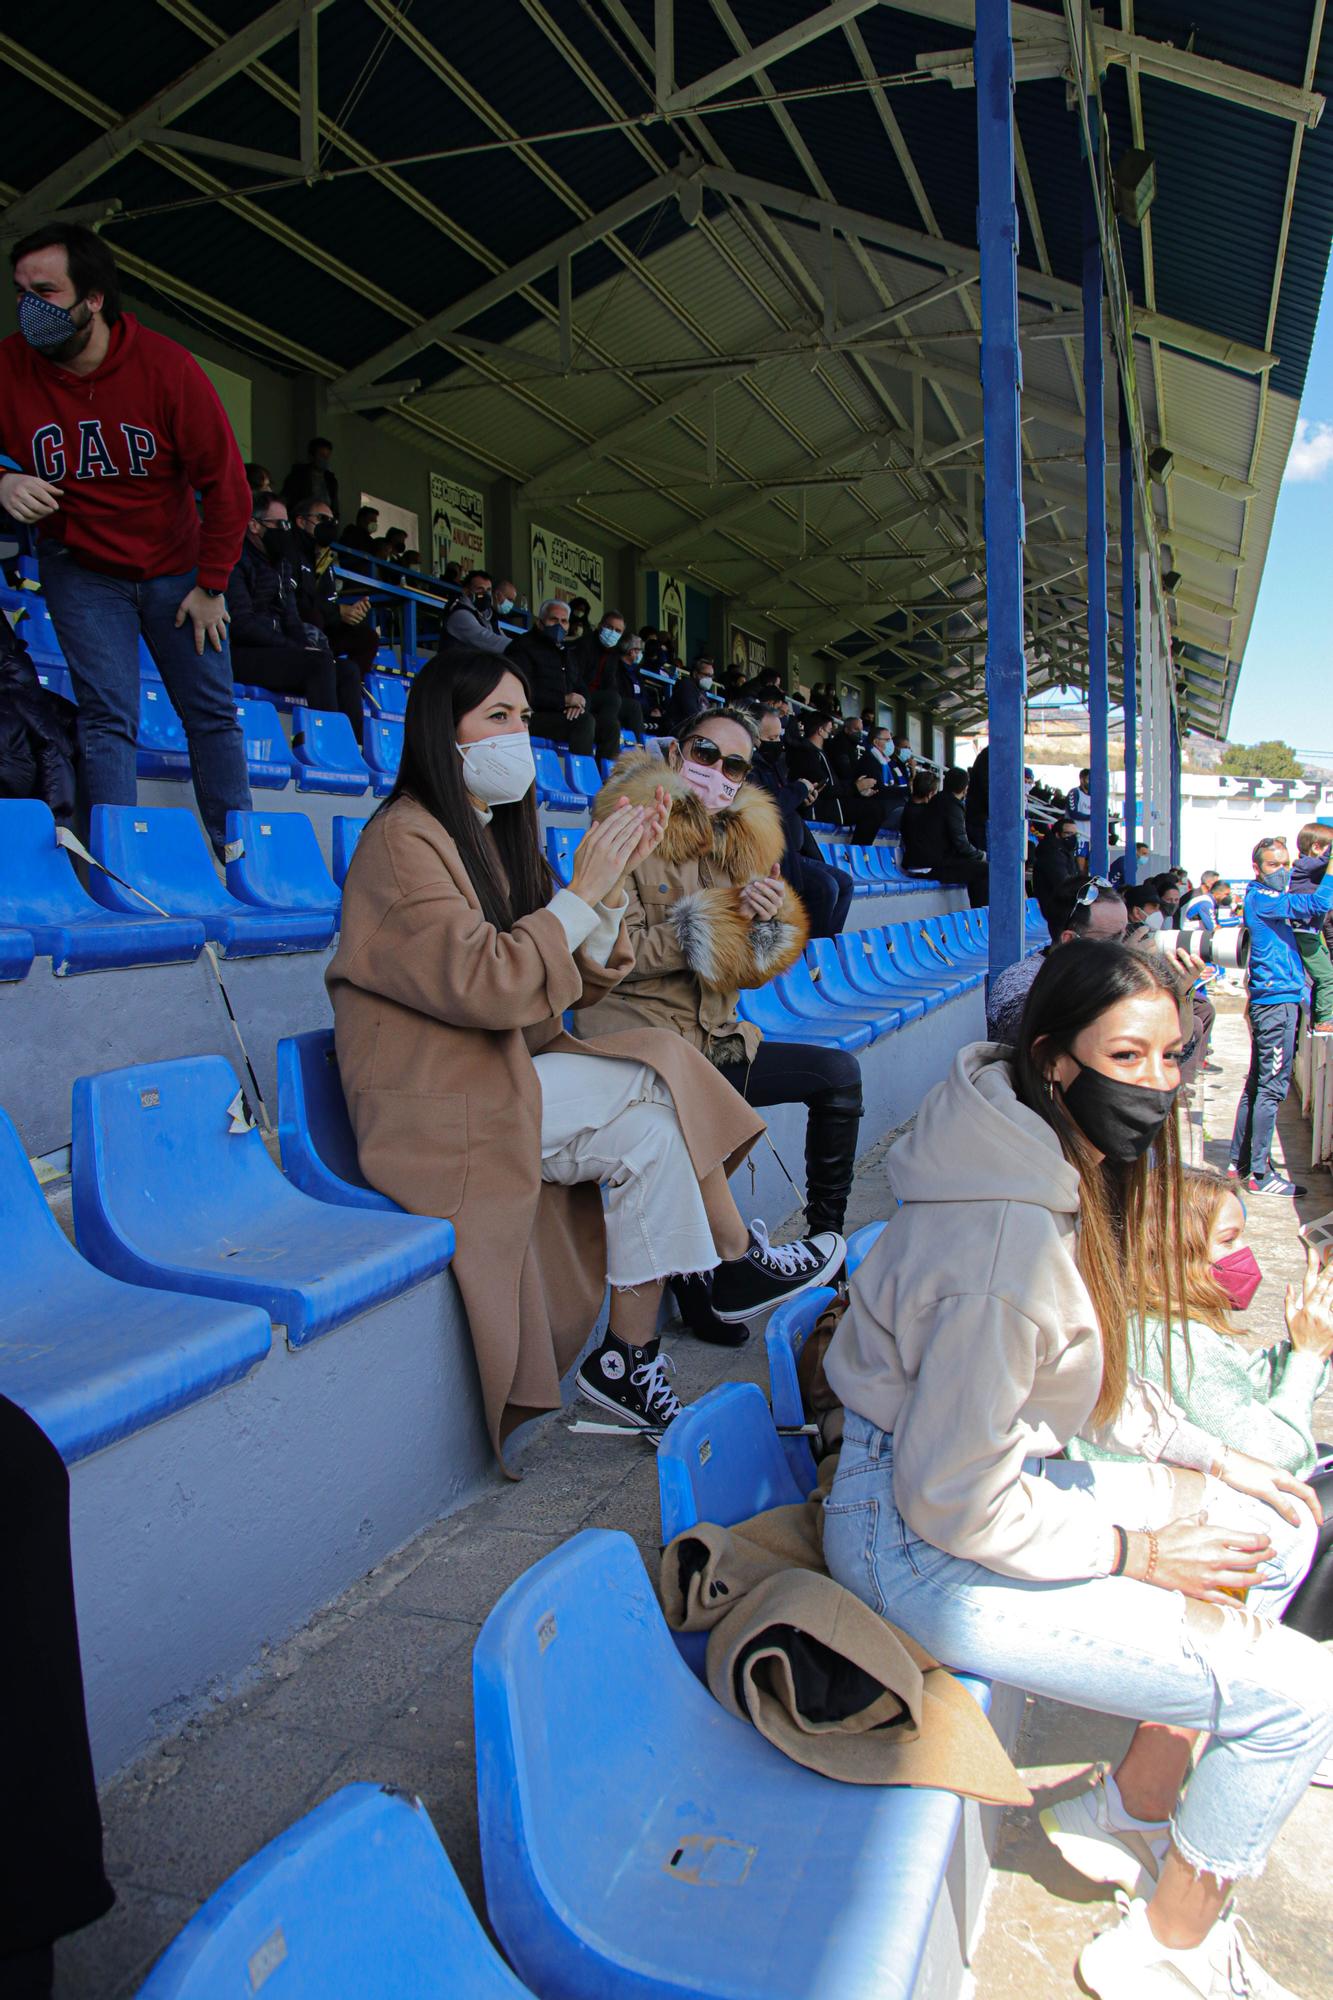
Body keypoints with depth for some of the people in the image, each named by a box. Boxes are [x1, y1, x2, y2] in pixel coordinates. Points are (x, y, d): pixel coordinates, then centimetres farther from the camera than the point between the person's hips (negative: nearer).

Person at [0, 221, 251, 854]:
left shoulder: (166, 366, -18)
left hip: (175, 567, 0)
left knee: (213, 713, 4)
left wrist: (211, 584, -8)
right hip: (81, 568, 0)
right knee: (106, 717, -11)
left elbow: (225, 482, -11)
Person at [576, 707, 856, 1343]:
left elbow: (750, 973, 13)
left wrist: (771, 920, -9)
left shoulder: (742, 841, 13)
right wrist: (716, 920, -15)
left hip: (714, 1039, 7)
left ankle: (826, 1233, 13)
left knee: (838, 1072, 0)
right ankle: (696, 1290, -12)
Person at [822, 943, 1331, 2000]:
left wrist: (1208, 1456, 7)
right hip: (921, 1542, -9)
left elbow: (1095, 1373, 15)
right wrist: (1132, 1552, -13)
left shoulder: (1077, 1174, 0)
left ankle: (1134, 1805, 28)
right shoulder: (1011, 1243, -31)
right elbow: (955, 1504, -25)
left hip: (1008, 1468, 10)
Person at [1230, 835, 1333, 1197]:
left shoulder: (1267, 900, 19)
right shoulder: (1262, 899, -12)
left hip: (1270, 1001, 10)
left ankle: (1240, 1162, 20)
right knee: (1272, 1087, -8)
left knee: (1257, 1084, 13)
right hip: (1277, 1000, -10)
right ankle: (1260, 1173, -5)